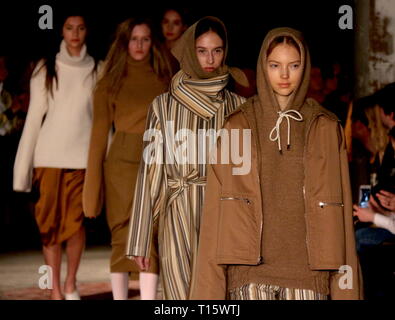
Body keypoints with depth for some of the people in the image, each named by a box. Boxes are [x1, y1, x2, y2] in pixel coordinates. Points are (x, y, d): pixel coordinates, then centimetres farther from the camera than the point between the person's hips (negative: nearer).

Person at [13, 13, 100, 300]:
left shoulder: (97, 71, 8)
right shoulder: (46, 69, 7)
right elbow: (34, 117, 4)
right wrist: (24, 165, -2)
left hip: (82, 155, 0)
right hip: (49, 155, 0)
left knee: (75, 222, -5)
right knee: (50, 223, -1)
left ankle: (71, 284, 13)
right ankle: (55, 290, 5)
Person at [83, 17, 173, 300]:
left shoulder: (163, 80, 11)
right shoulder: (111, 82, 7)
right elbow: (100, 131, 4)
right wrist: (93, 186, -1)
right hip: (122, 163, -1)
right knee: (122, 239, -1)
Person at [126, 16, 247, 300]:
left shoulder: (236, 107, 10)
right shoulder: (164, 106, 7)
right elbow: (151, 170, 6)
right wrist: (140, 241, 3)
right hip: (179, 216, -1)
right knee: (183, 293, -6)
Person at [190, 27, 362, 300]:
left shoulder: (326, 129, 8)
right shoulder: (237, 127, 7)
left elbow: (339, 205, 6)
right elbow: (217, 204, 6)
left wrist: (344, 287, 0)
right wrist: (210, 287, -1)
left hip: (306, 265, 0)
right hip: (250, 267, 0)